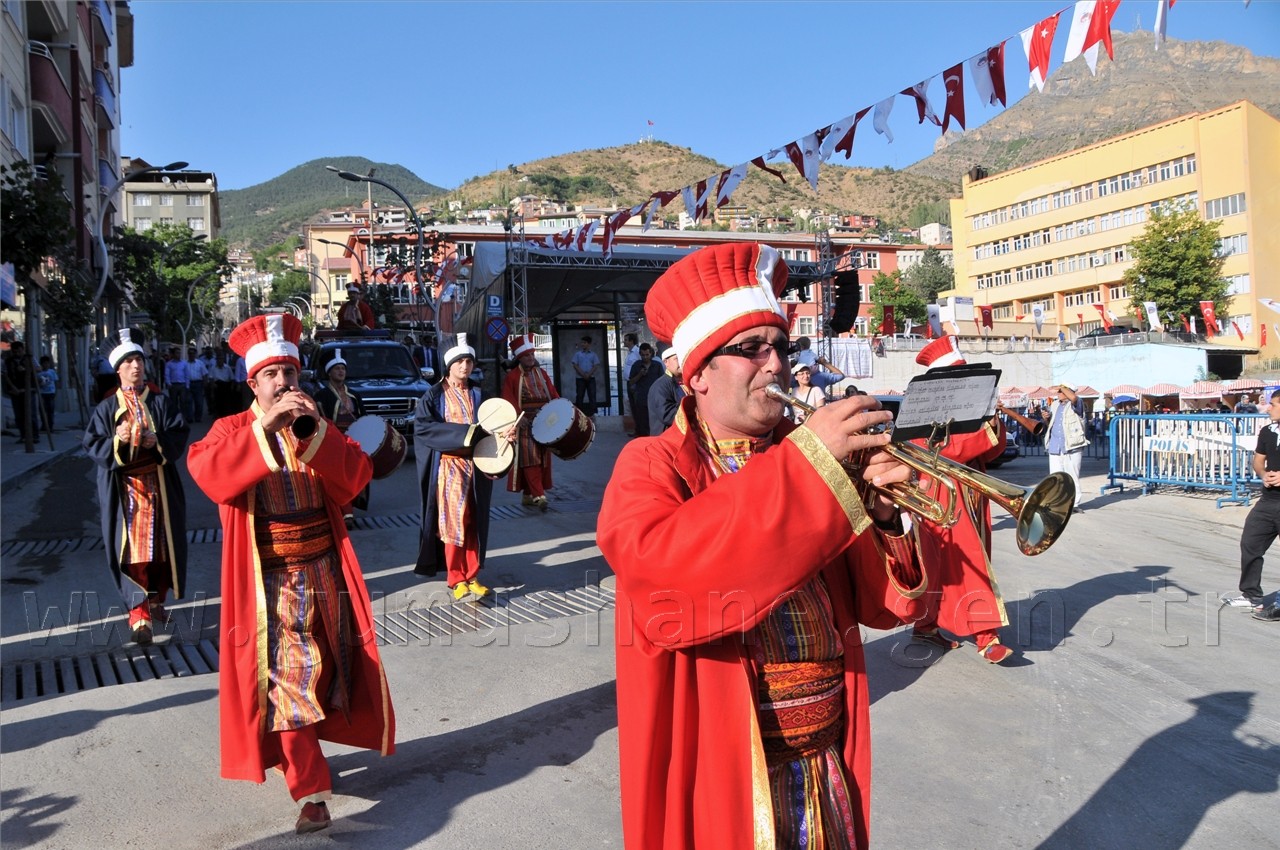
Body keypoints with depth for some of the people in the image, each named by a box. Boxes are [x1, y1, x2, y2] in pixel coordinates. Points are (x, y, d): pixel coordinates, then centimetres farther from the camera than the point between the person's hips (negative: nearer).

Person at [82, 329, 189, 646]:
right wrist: (116, 440, -22)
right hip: (123, 488, -1)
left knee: (162, 545, 9)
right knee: (132, 550, -7)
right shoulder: (106, 408, 4)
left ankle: (156, 601, 29)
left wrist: (158, 441, -21)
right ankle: (139, 617, -7)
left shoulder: (162, 402, 6)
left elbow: (180, 435, -2)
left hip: (159, 485, 2)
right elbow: (92, 444, -3)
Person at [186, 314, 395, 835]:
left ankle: (299, 750, 40)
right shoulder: (233, 430, -2)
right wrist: (266, 427, -35)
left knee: (325, 672, 16)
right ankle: (310, 790, 1)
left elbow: (356, 478, -8)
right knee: (286, 680, -7)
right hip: (271, 582, -4)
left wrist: (316, 430, -22)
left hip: (324, 573, 4)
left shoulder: (316, 428, 8)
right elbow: (209, 474, -25)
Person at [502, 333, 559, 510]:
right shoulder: (512, 377, -2)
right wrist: (519, 415, -25)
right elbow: (509, 400, -10)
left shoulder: (541, 373, 13)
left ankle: (528, 495, 17)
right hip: (525, 423, -6)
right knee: (530, 459, -11)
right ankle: (538, 495, -16)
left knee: (542, 459, 7)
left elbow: (552, 393, 9)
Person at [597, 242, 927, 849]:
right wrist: (808, 461, -28)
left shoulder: (806, 456, 6)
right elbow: (658, 561, -31)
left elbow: (885, 605, 4)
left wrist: (881, 515, -16)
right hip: (718, 773, -5)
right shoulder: (652, 467, -8)